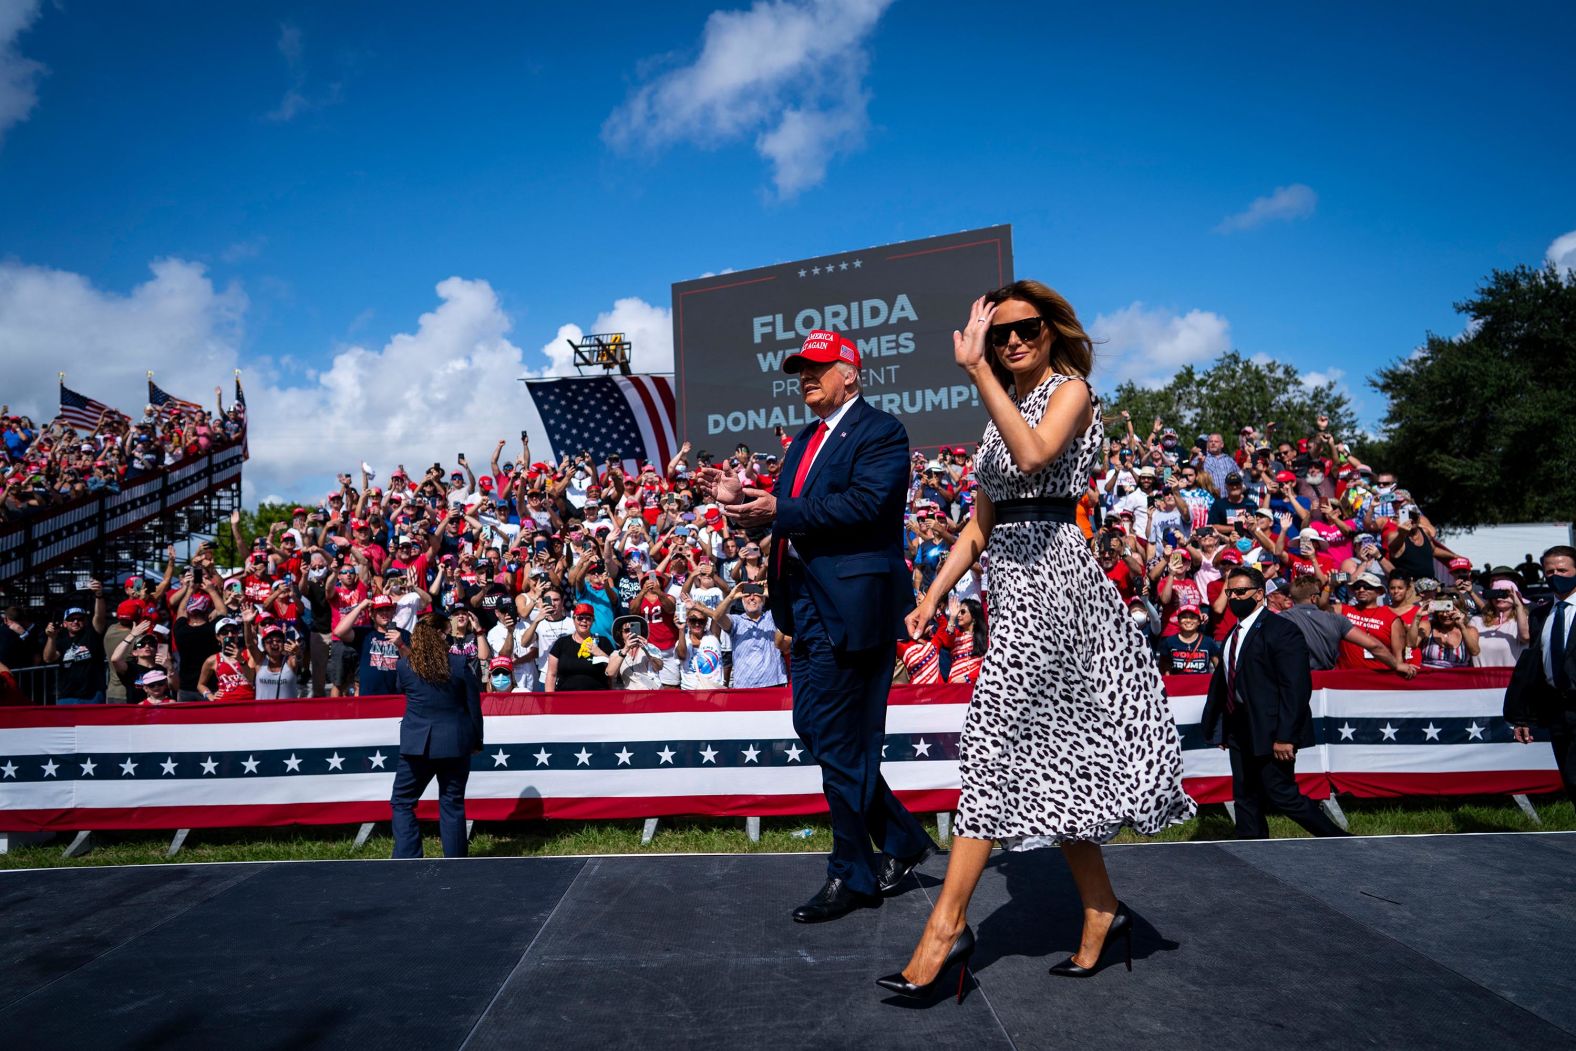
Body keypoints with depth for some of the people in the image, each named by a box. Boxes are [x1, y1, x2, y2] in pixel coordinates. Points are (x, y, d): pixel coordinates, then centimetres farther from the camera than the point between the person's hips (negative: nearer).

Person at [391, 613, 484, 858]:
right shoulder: (460, 664, -7)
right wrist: (476, 741, 11)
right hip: (456, 743, 1)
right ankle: (456, 860, 16)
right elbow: (474, 705, -1)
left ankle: (407, 859, 3)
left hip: (418, 744, 0)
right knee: (452, 803, 11)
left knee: (402, 802, 12)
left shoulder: (404, 665, -5)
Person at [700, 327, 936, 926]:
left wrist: (779, 511, -26)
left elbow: (864, 503, -22)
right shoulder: (805, 439, 21)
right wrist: (743, 499, -1)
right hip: (808, 606, 10)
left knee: (840, 740, -2)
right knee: (812, 725, 14)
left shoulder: (879, 432, -7)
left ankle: (853, 876, 15)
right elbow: (792, 512, 16)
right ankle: (902, 840, 29)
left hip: (850, 606, -10)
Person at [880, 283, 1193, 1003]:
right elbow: (980, 523, 18)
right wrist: (933, 595, 11)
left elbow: (1033, 455, -25)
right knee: (1052, 746, 10)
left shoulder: (1071, 389, -2)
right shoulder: (1003, 410, 19)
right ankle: (1101, 912, 21)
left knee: (994, 740, -11)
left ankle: (948, 922, -5)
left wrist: (976, 370, -21)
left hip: (1049, 572, -8)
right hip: (1011, 578, 8)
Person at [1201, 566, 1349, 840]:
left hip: (1270, 732, -8)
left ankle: (1338, 842, 14)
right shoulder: (1234, 633, 13)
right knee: (1246, 799, 11)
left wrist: (1285, 736, -22)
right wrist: (1221, 728, 11)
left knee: (1282, 796, -5)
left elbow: (1297, 688, -18)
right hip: (1240, 731, 8)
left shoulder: (1282, 630, -13)